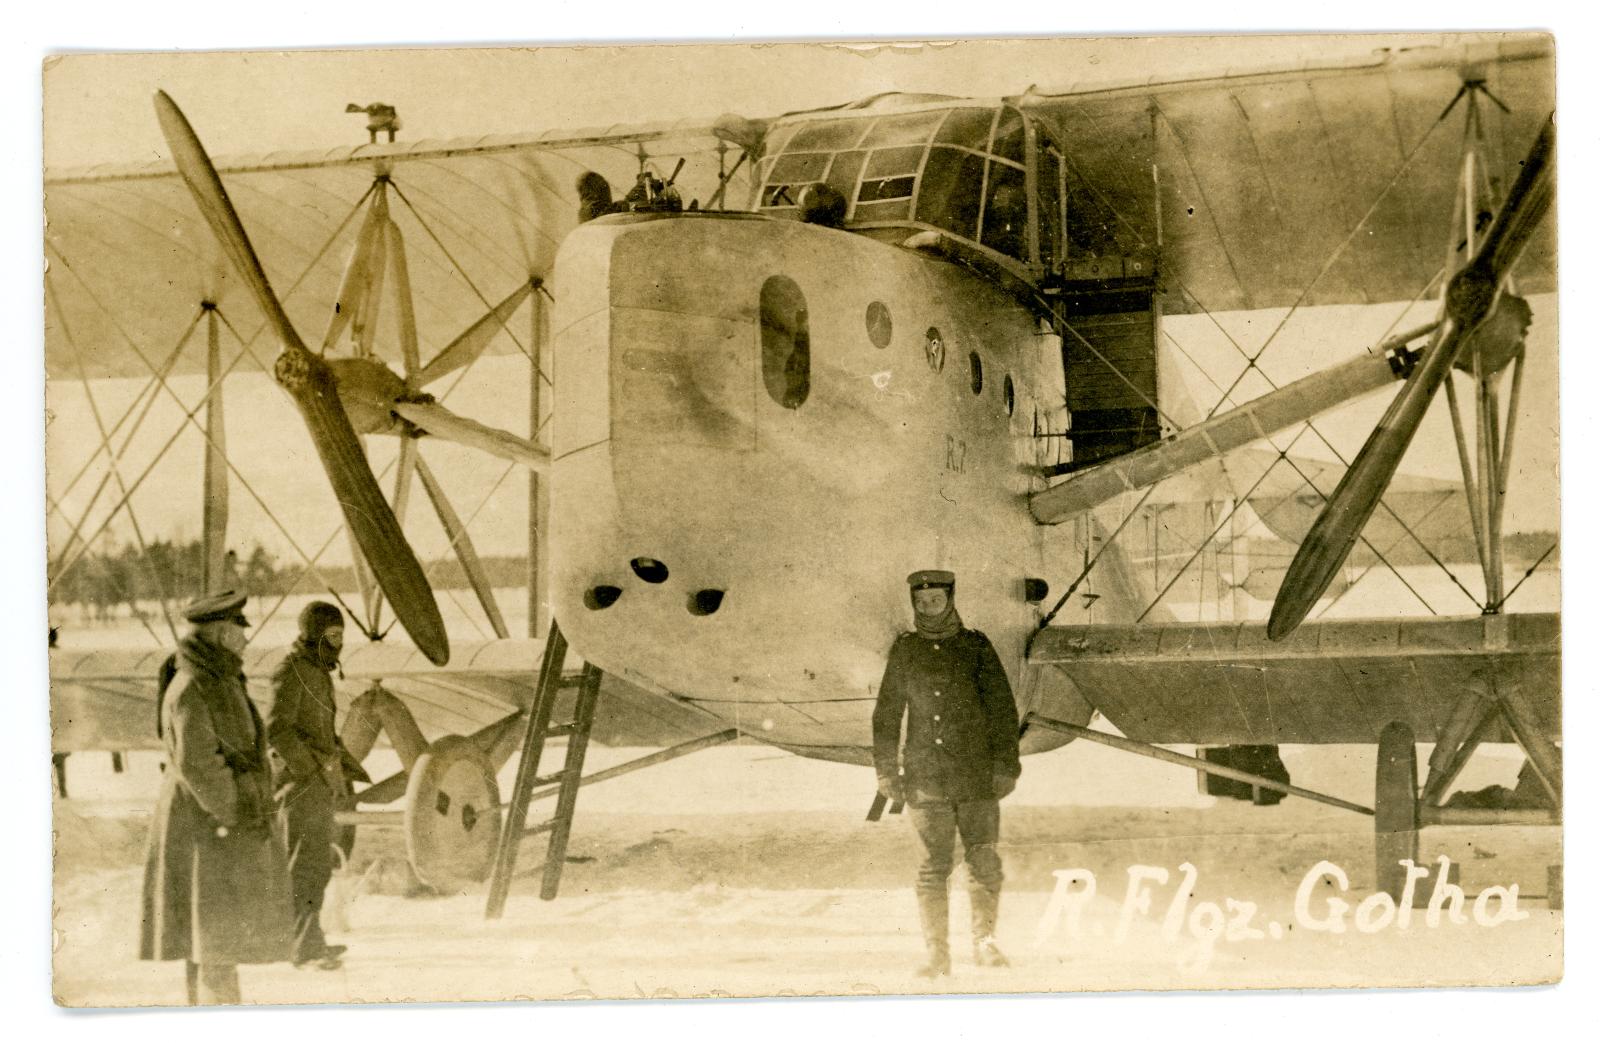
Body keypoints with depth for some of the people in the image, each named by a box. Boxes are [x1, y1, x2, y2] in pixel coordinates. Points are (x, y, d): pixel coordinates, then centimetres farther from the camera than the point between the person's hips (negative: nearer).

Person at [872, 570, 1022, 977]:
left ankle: (983, 941, 9)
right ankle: (937, 952, 3)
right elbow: (887, 712, 13)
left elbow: (1002, 709, 5)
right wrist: (886, 769, 8)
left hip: (976, 775, -1)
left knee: (983, 860, -4)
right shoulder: (905, 650, 9)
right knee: (934, 865, -1)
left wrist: (1005, 764, -2)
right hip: (924, 773, 1)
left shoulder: (976, 647, 5)